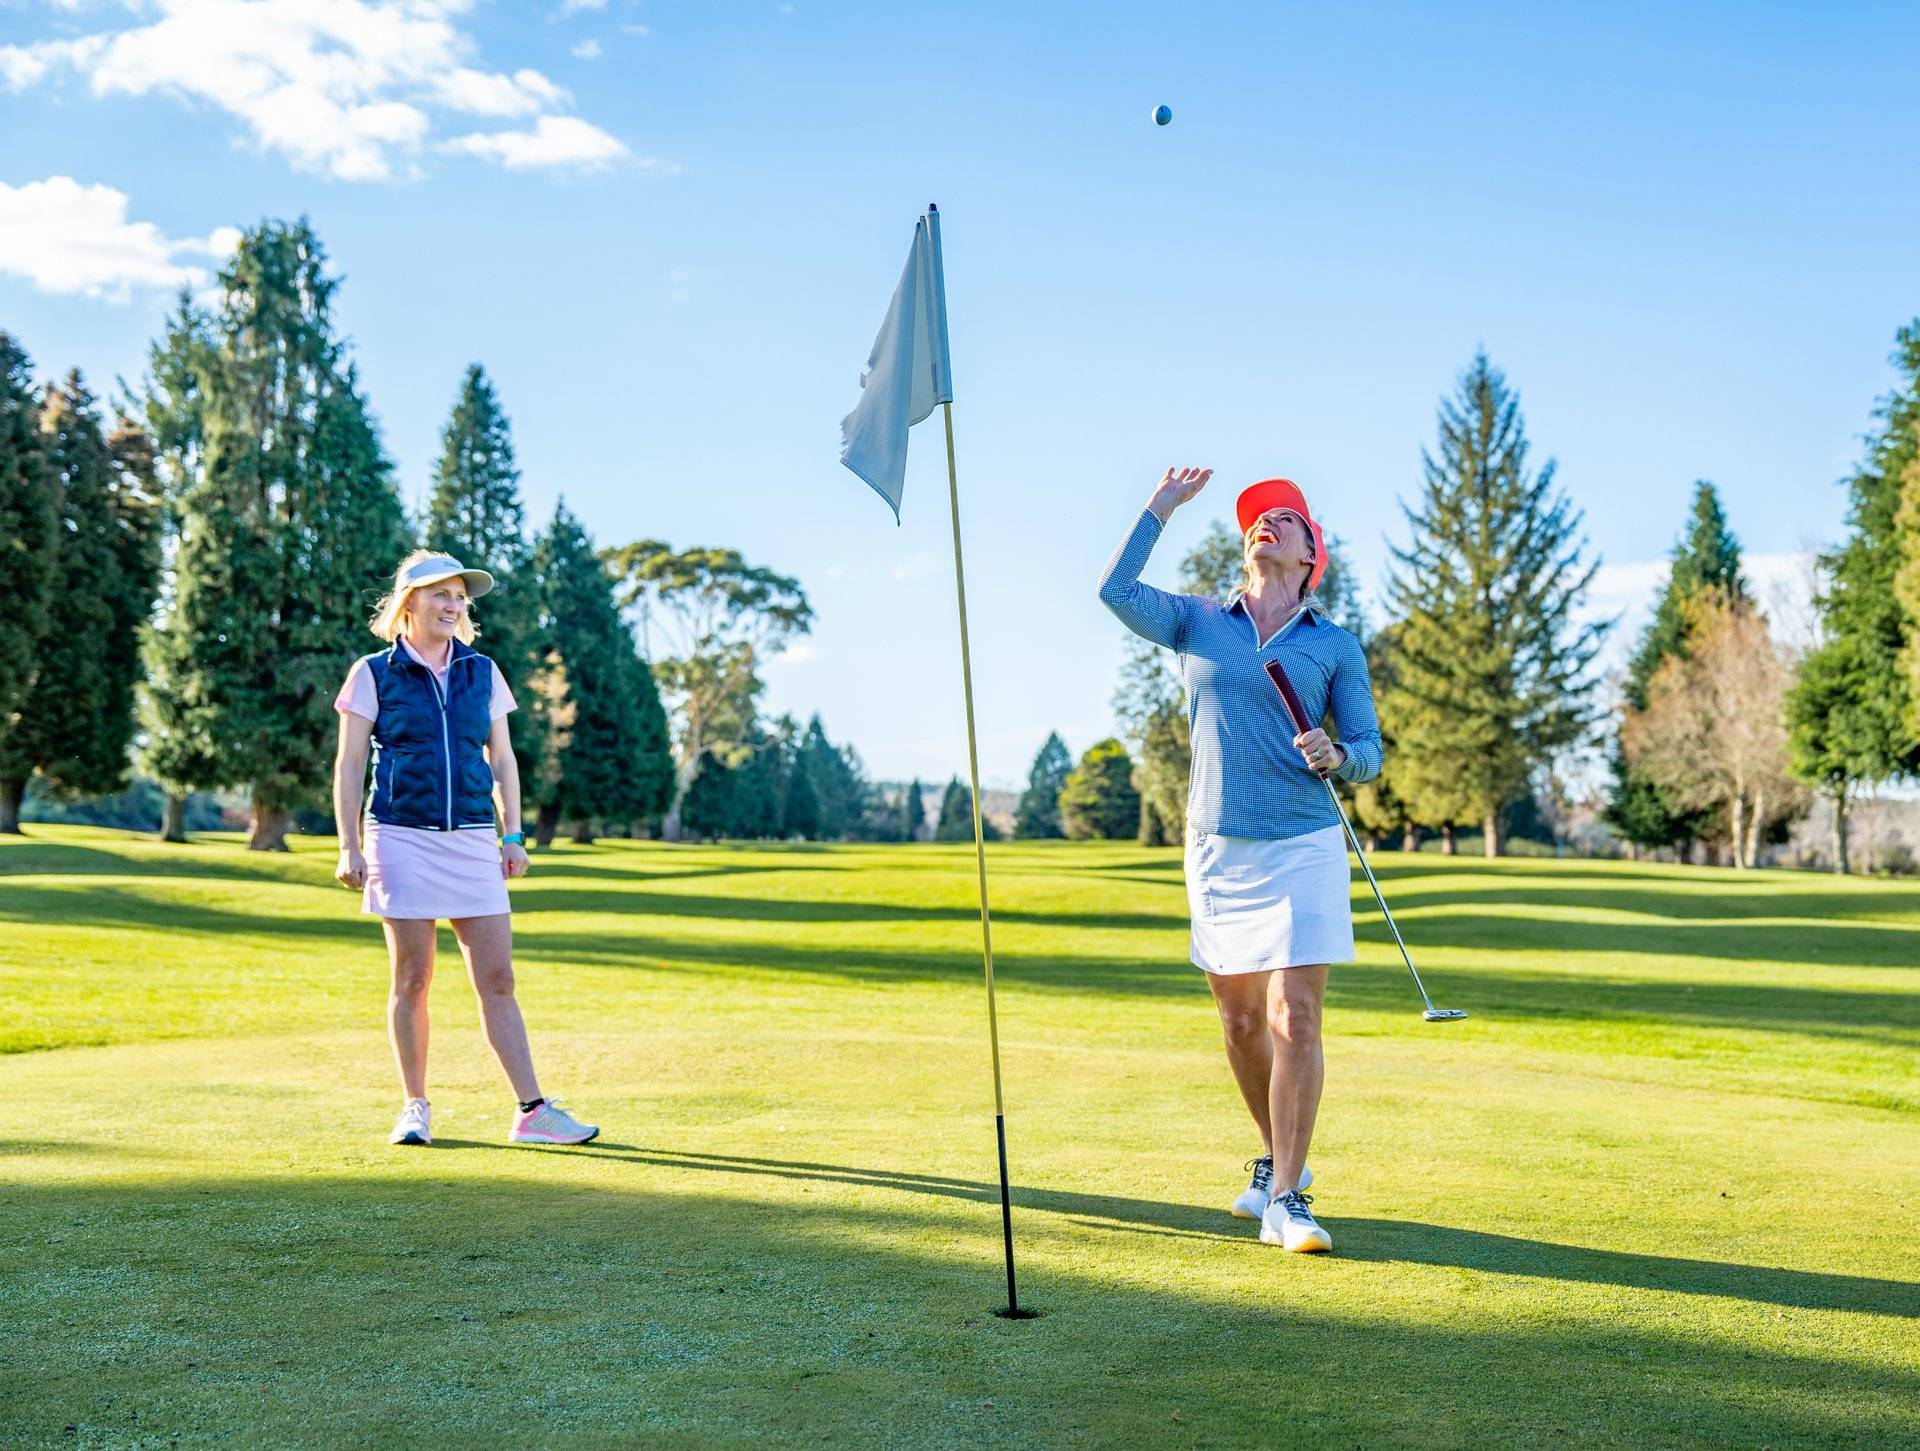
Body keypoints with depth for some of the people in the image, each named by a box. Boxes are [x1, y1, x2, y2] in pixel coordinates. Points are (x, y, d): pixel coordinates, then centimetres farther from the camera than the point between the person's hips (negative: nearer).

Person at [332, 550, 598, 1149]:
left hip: (472, 841, 3)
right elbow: (349, 766, 2)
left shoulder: (482, 672, 12)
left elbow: (502, 759, 15)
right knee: (412, 980, 2)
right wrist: (350, 846, -4)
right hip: (402, 837, -2)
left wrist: (512, 835, 8)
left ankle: (532, 1111, 0)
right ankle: (415, 1108, 15)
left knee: (497, 979, 0)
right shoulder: (373, 673, 3)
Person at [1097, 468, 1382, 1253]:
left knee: (1294, 1020, -11)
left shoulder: (1335, 645, 5)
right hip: (1216, 850, 2)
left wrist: (1336, 756, -17)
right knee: (1240, 1022, 9)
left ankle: (1286, 1199, -5)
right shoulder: (1198, 622, 9)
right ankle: (1276, 1158, 31)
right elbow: (1116, 589, -5)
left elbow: (1369, 752, 5)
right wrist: (1161, 506, 2)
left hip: (1301, 848, -2)